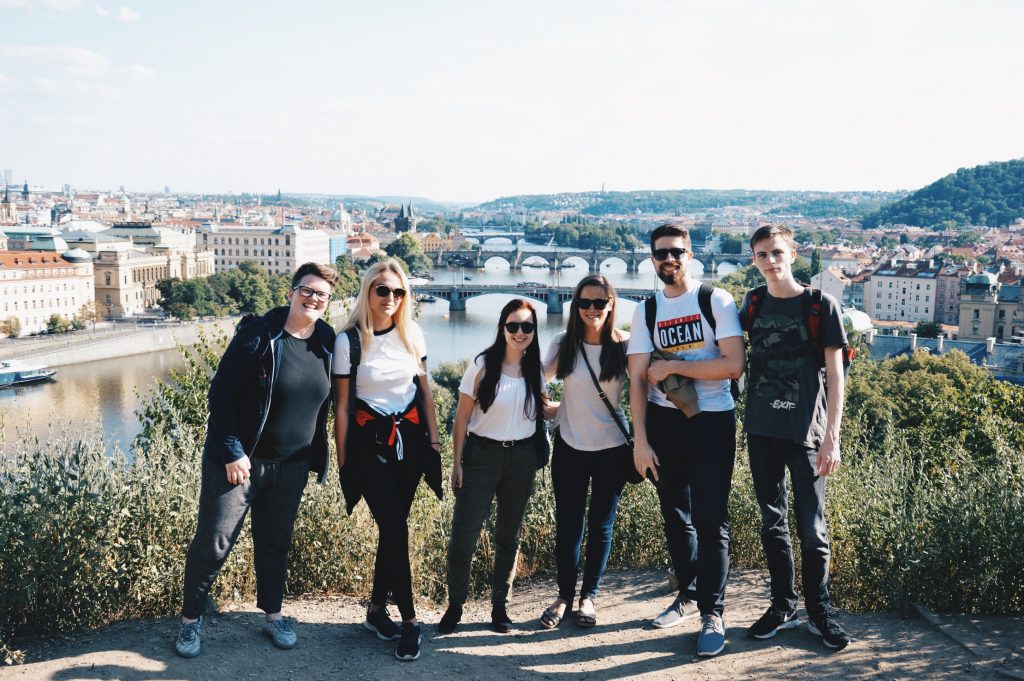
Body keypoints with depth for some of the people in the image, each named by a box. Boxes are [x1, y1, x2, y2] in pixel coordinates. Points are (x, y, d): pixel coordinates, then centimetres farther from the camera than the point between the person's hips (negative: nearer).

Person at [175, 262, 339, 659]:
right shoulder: (259, 334, -16)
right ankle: (191, 618, 22)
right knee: (213, 542, 2)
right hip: (238, 459, -4)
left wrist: (317, 457, 9)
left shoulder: (327, 343, 0)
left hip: (291, 465, 5)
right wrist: (232, 452, -18)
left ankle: (273, 615, 34)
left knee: (276, 542, 16)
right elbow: (221, 392, -15)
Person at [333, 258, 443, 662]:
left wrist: (434, 437, 9)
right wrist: (343, 460, -3)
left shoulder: (412, 334, 2)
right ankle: (409, 620, 6)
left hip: (410, 438, 4)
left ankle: (376, 610, 25)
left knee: (392, 528, 8)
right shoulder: (349, 340, -9)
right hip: (370, 441, -4)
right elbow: (343, 405, -5)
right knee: (396, 529, -7)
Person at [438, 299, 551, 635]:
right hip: (482, 455, -3)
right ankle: (455, 605, 13)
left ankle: (500, 606, 25)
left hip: (522, 459, 3)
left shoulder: (536, 370, 3)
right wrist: (457, 462, -6)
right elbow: (462, 417, -4)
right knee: (464, 533, -5)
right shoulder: (482, 366, -7)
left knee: (509, 535, 12)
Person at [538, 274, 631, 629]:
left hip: (612, 448, -1)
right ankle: (564, 595, 25)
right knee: (567, 525, 7)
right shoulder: (564, 343, -6)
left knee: (601, 525, 10)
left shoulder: (623, 344, -9)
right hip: (570, 446, 1)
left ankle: (589, 596, 27)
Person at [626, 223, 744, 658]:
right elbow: (638, 379, 0)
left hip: (712, 422, -4)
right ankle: (688, 594, 32)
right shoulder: (646, 311, 5)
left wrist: (673, 365, -13)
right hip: (663, 422, 4)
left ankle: (712, 614, 6)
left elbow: (733, 364, -15)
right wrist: (640, 441, -7)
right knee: (675, 516, 14)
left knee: (710, 519, -5)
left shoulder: (716, 301, -4)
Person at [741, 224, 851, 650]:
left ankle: (819, 611, 18)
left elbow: (834, 375, -5)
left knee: (811, 527, 2)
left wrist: (832, 437, -10)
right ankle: (783, 606, 24)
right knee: (773, 523, 11)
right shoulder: (753, 304, 7)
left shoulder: (820, 305, -3)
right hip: (762, 430, 4)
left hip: (806, 433, -3)